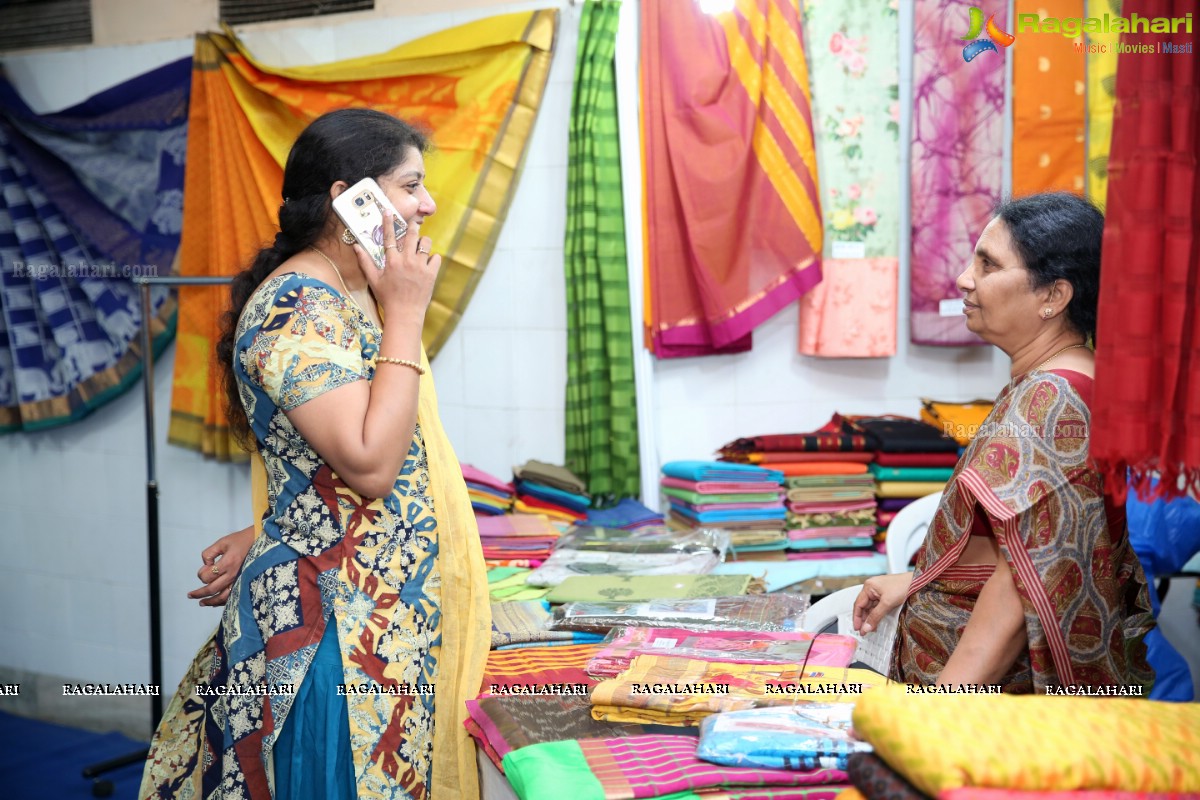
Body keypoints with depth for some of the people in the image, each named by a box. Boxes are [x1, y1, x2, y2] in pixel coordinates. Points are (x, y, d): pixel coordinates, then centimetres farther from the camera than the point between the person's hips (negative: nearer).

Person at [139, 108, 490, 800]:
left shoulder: (350, 297, 12)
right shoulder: (297, 308, -18)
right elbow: (370, 466, -26)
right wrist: (405, 314, -20)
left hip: (389, 608, 9)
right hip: (338, 623, -9)